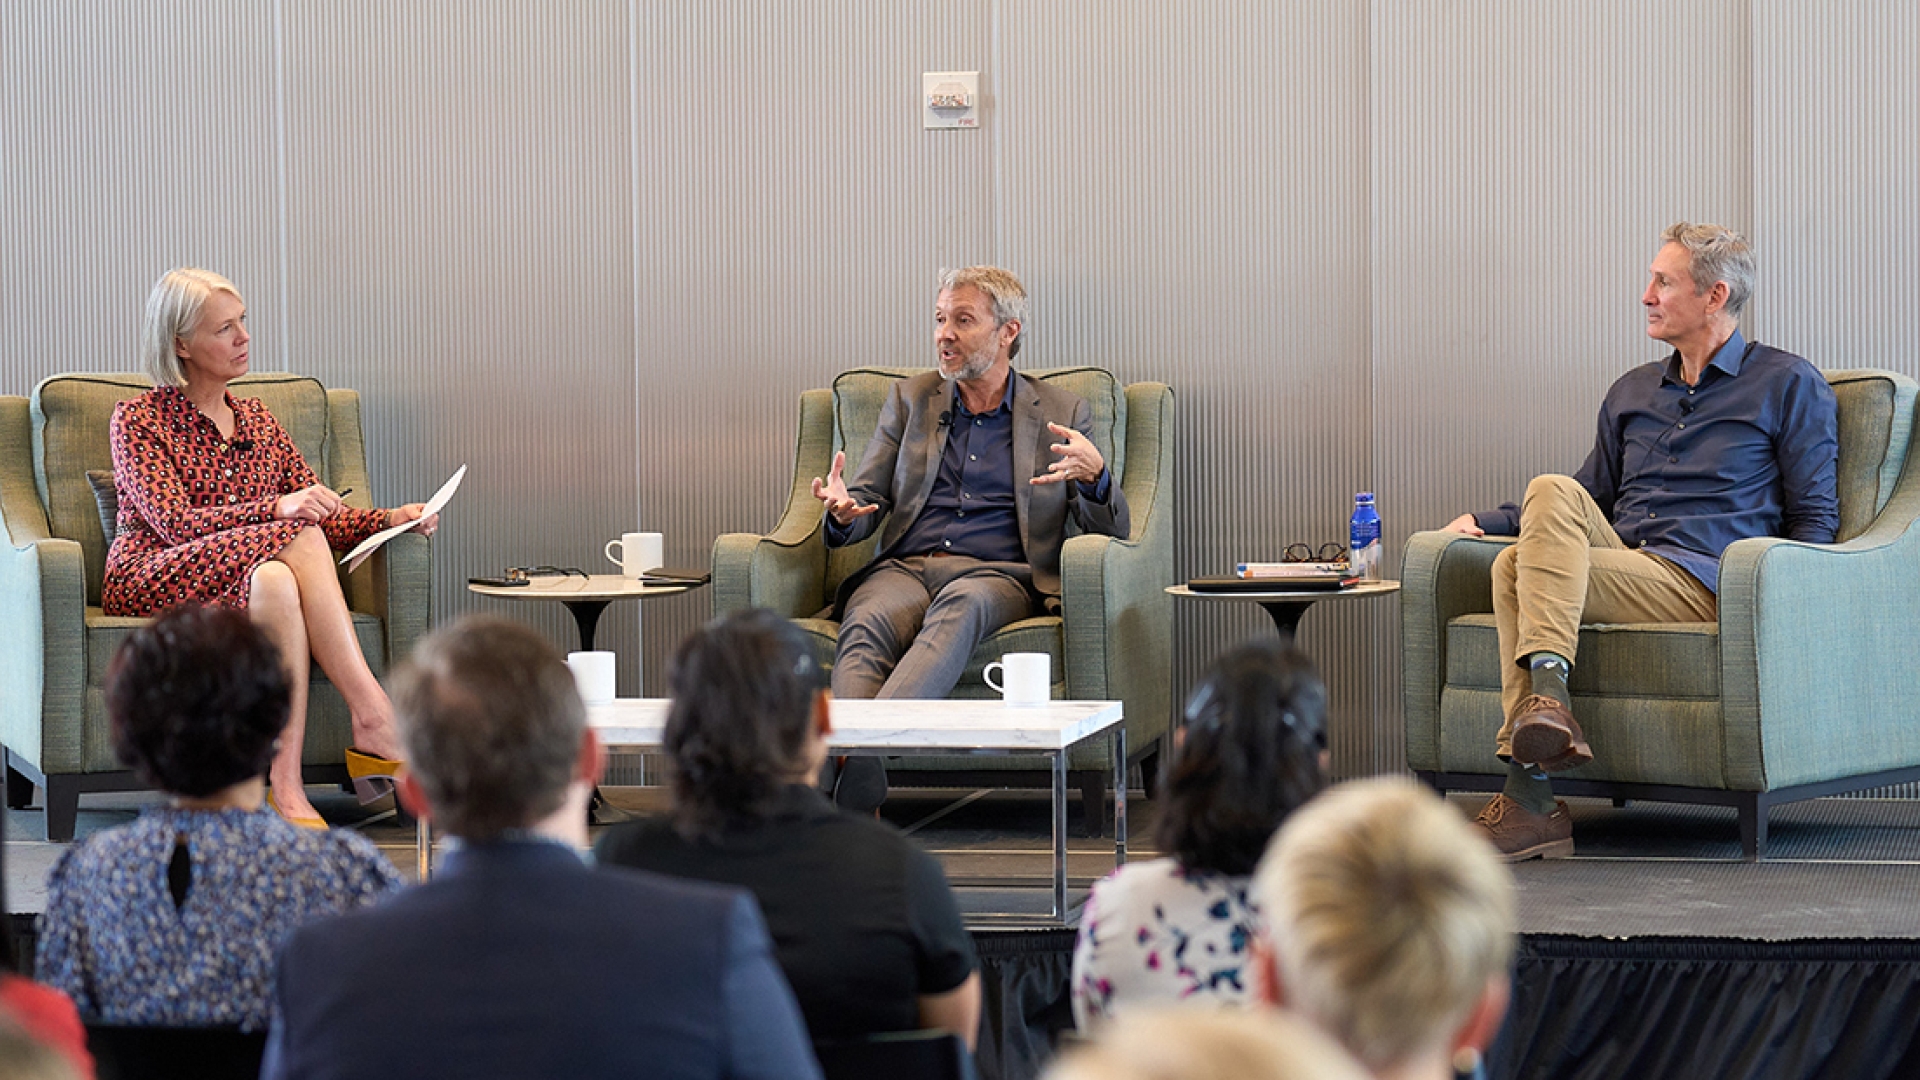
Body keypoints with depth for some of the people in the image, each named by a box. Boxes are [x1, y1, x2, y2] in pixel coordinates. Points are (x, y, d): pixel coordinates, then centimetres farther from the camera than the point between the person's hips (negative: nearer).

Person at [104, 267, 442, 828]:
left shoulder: (256, 419, 21)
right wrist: (278, 508, -24)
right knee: (299, 538, -32)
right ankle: (376, 721, -40)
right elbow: (175, 523, -12)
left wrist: (388, 518, -5)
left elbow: (323, 513, 16)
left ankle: (286, 787, -44)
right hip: (152, 580, -4)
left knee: (277, 582, -36)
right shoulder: (139, 419, 3)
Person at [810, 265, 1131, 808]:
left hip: (998, 575, -2)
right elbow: (866, 501, 18)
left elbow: (1111, 527, 7)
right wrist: (843, 513, -9)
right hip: (902, 567, 2)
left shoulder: (1062, 413, 15)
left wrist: (1095, 476, -18)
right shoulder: (910, 398, 22)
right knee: (867, 625, -34)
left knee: (960, 606, -39)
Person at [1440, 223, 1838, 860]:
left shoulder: (1787, 385, 9)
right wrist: (1484, 522, 17)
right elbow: (1588, 501, 32)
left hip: (1700, 583, -6)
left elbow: (1815, 518, 5)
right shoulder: (1632, 392, 27)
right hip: (1623, 563, 6)